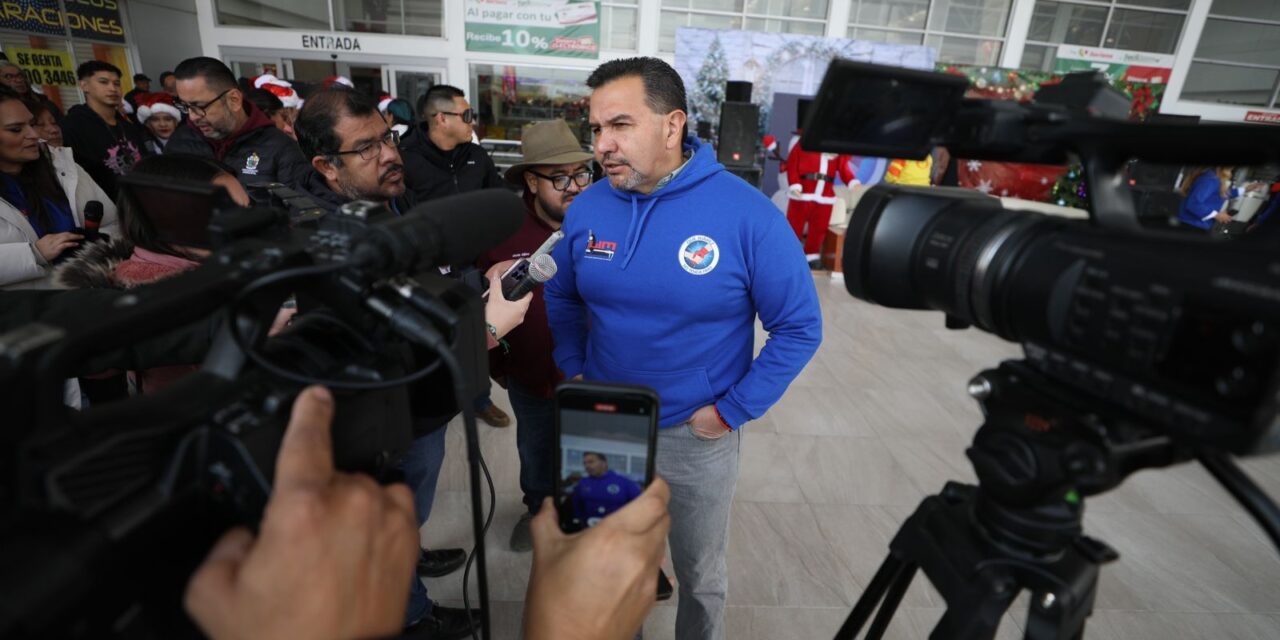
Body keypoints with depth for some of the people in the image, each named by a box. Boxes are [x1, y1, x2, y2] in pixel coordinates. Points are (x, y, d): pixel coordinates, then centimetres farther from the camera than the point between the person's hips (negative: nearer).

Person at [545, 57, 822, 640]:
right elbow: (561, 295, 10)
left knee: (699, 572, 22)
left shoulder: (747, 215, -21)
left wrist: (733, 410, -15)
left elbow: (800, 327, -13)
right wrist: (573, 371, 0)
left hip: (697, 434, -3)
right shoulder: (586, 208, -7)